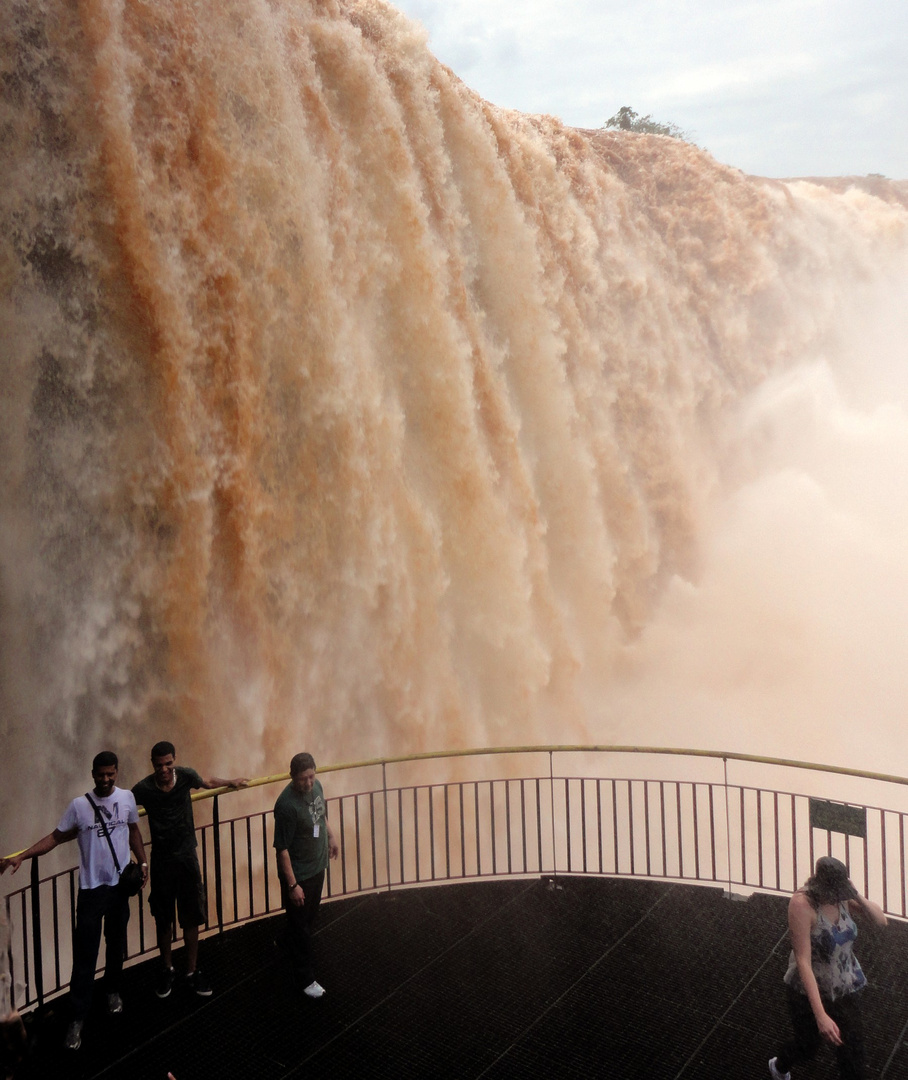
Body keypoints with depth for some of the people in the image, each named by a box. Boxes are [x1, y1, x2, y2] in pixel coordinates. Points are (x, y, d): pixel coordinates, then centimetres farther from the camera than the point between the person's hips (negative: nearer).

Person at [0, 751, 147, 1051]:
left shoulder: (126, 798, -2)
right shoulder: (79, 805, -10)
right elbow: (56, 837, -7)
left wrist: (142, 862, 6)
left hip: (120, 883, 3)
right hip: (91, 888, -3)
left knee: (116, 944, 17)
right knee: (85, 955, -3)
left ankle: (112, 990, 39)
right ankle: (78, 1018, 3)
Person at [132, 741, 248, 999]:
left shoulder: (186, 776, -11)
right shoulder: (143, 789, -17)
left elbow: (207, 782, 12)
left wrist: (231, 782, 24)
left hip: (187, 857, 1)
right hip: (161, 861, -1)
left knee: (191, 918, 7)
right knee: (163, 920, 10)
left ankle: (192, 972, 21)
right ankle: (167, 970, 29)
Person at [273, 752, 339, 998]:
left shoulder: (316, 785, -8)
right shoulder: (287, 805, -32)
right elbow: (282, 849, -26)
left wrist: (330, 837, 22)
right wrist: (292, 885, -23)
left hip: (317, 866, 8)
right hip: (298, 874, -8)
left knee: (310, 915, 27)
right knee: (300, 925, 7)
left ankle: (290, 943, 53)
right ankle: (306, 978, 21)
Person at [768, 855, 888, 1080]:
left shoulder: (842, 895, -14)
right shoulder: (802, 903, -31)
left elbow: (881, 920, -5)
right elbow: (803, 962, -31)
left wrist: (858, 897, -25)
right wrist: (821, 1016, -35)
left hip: (846, 986, 4)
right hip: (810, 990, -4)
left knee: (852, 1052, 8)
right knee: (807, 1047, 19)